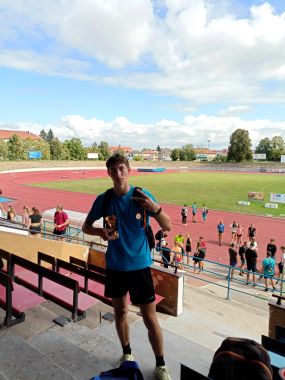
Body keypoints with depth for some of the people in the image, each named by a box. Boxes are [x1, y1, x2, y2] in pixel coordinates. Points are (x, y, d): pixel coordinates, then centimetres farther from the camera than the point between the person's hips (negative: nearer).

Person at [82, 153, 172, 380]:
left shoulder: (142, 195, -12)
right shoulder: (103, 199, -5)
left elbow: (168, 227, -11)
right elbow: (86, 227, 6)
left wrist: (155, 208, -32)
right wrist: (100, 231, -17)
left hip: (139, 265, -2)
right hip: (115, 266, 3)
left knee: (150, 318, 4)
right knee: (120, 312, 19)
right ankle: (127, 353, 43)